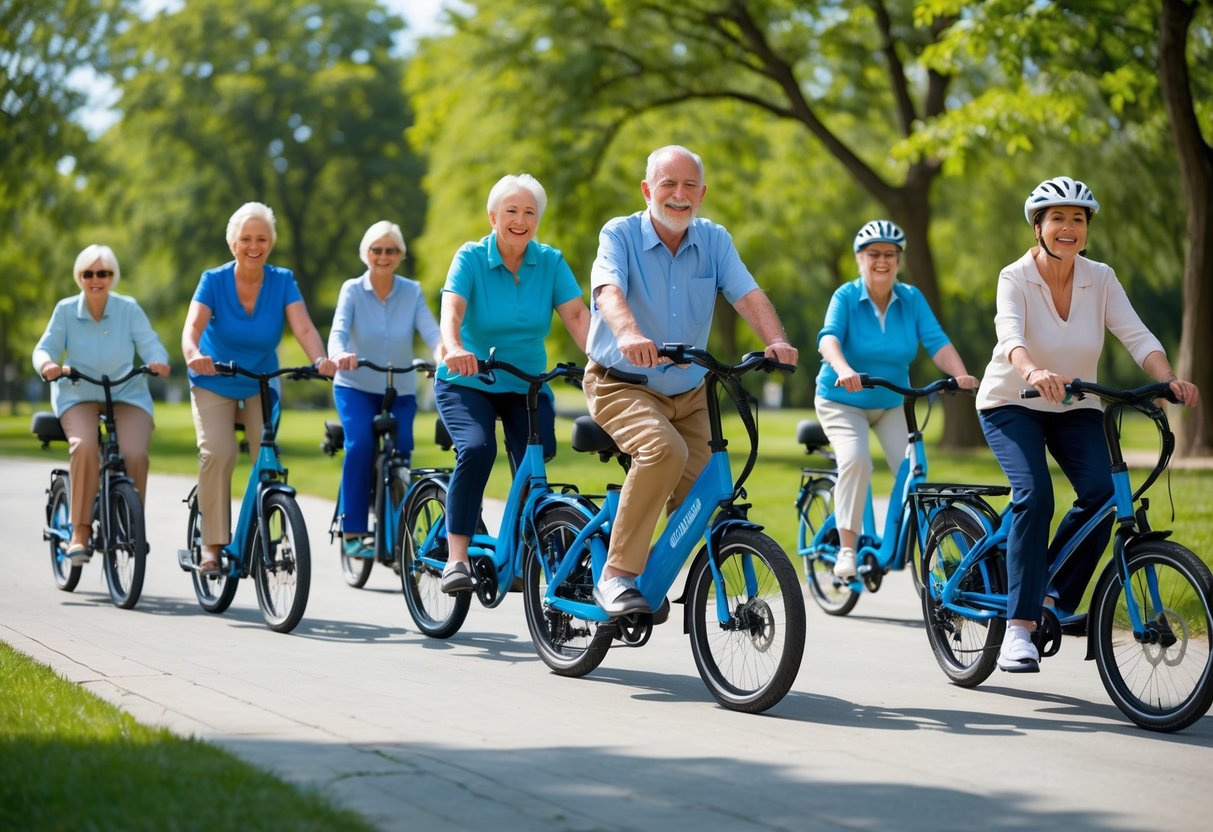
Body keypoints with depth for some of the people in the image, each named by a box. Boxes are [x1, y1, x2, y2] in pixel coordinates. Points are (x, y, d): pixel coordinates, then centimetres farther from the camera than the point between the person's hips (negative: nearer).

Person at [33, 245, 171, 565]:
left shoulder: (129, 308, -4)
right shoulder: (66, 310, -3)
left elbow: (150, 344, -8)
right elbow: (45, 348, -5)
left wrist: (159, 361, -32)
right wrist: (47, 364, -29)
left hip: (127, 394, 0)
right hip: (79, 394, 0)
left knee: (135, 454, -26)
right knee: (84, 447, -32)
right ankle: (80, 530, -21)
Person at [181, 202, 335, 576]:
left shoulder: (282, 281, -12)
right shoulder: (214, 280, -15)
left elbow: (304, 327, -25)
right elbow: (194, 325, -29)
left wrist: (320, 359, -45)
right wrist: (193, 355, -52)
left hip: (262, 385, 2)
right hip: (214, 386, -2)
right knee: (218, 454, -22)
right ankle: (212, 545, -15)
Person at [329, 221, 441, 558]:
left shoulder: (412, 292, -1)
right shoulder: (353, 290, -4)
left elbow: (431, 331, -15)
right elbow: (339, 330, -19)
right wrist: (339, 355, -43)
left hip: (401, 390, 2)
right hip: (356, 386, -2)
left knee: (401, 450, -16)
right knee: (361, 444, -26)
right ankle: (352, 531, -20)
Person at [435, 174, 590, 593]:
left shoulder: (550, 261, -3)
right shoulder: (471, 258, -10)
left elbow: (577, 315, -13)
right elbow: (451, 310, -26)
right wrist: (454, 349, -47)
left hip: (527, 386, 3)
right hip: (467, 383, -3)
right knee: (477, 448, -29)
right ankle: (456, 557, -25)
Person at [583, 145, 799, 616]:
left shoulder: (714, 241, 1)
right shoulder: (620, 235, -11)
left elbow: (748, 295, -13)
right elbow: (609, 290, -30)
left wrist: (776, 341, -34)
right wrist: (629, 334, -52)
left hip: (689, 395, 5)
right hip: (623, 386, -5)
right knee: (665, 451, -32)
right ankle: (616, 576, -24)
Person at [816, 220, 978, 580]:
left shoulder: (911, 299, -6)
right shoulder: (846, 297, -14)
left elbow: (937, 341, -16)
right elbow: (829, 337, -30)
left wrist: (961, 375, -35)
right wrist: (844, 370, -52)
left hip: (892, 403, 3)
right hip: (843, 402, -3)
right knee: (855, 460, -28)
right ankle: (847, 548, -21)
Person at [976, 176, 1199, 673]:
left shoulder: (1100, 279, -6)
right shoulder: (1015, 279, -17)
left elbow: (1136, 336, -16)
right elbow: (1010, 335, -35)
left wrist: (1170, 380, -35)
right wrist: (1034, 373, -57)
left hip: (1075, 408, 3)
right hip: (1012, 404, -3)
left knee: (1101, 492, -21)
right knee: (1034, 495, -26)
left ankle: (1058, 599, -2)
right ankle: (1019, 628, -24)